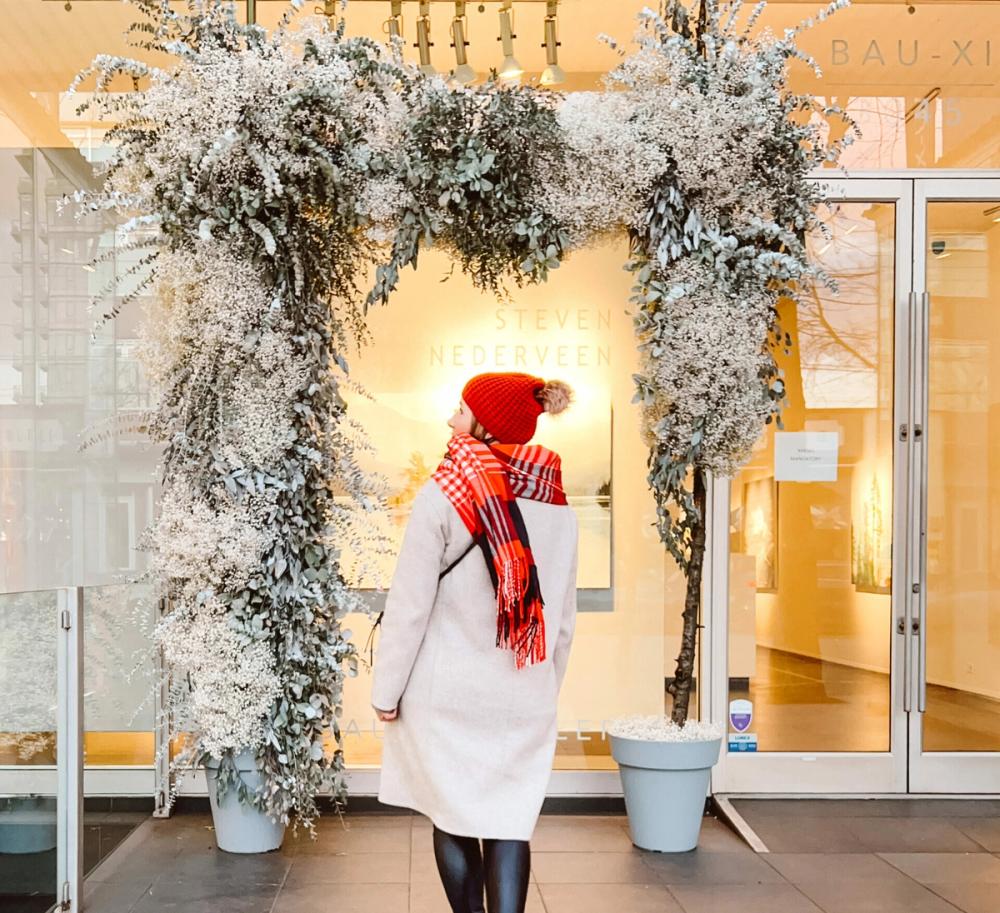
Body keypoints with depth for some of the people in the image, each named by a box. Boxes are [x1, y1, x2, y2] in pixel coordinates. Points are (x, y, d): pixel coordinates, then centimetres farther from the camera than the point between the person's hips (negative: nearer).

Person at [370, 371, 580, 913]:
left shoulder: (445, 493, -10)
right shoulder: (557, 505, 4)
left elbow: (410, 605, -11)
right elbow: (563, 614, 9)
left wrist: (386, 690, -3)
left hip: (447, 691, -3)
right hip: (525, 696, 3)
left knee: (453, 818, 12)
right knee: (510, 825, 5)